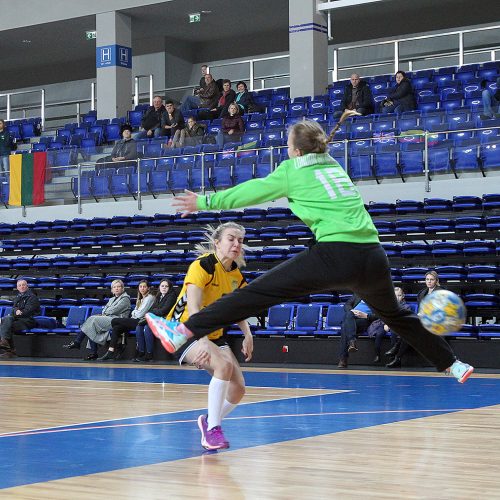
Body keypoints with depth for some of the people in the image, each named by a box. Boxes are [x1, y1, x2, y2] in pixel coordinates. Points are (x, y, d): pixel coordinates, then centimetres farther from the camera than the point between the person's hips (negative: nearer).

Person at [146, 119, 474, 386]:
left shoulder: (294, 170, 8)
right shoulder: (335, 166, 25)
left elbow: (251, 192, 15)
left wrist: (206, 201, 25)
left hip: (335, 257, -6)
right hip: (374, 257, 6)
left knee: (257, 293, -6)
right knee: (395, 315, 30)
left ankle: (185, 332, -12)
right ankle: (452, 365, 37)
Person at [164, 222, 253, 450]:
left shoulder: (237, 275, 1)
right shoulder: (203, 265, -21)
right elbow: (193, 307, -31)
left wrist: (248, 335, -1)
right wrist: (203, 341, -44)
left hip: (214, 334, 7)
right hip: (185, 331, -7)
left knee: (238, 388, -3)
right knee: (224, 364, -31)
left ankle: (210, 421, 25)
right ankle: (212, 429, -22)